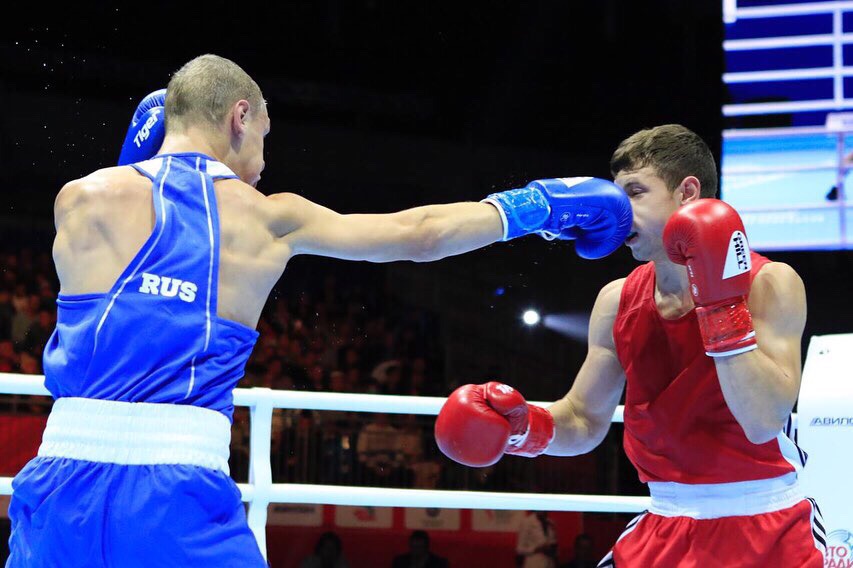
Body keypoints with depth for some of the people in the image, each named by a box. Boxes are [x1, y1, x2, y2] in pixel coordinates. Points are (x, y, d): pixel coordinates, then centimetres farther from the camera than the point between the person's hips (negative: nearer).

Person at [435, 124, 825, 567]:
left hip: (766, 526, -4)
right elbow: (584, 421, 10)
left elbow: (763, 423, -23)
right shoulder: (617, 301, 2)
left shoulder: (769, 284, -12)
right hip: (666, 526, 4)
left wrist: (720, 301, -25)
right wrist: (526, 429, -10)